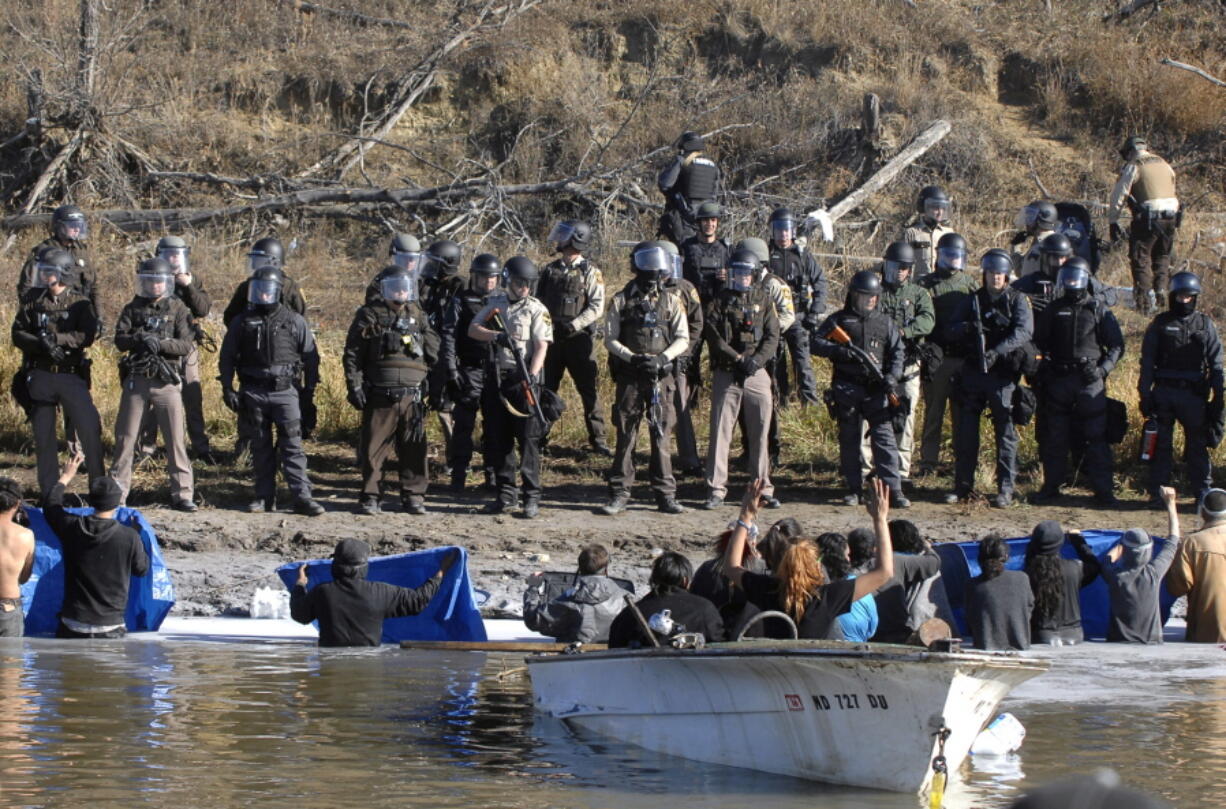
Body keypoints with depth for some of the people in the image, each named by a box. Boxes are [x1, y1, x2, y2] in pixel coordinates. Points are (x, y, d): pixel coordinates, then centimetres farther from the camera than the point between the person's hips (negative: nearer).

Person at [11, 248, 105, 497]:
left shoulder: (80, 304, 1)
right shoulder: (33, 299, 5)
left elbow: (87, 336, -12)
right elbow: (18, 334, -1)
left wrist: (56, 338, -22)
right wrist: (43, 344, -18)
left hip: (71, 375, -2)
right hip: (40, 376, 2)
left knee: (90, 427, -10)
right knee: (43, 435, 7)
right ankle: (49, 493, 16)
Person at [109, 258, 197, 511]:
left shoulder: (178, 309, 6)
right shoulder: (133, 308, 11)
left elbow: (187, 344, -5)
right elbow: (120, 340, 0)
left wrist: (161, 343, -20)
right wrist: (140, 340, -19)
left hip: (166, 382, -2)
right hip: (136, 379, 2)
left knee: (176, 438, -3)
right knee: (126, 438, 6)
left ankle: (182, 493, 2)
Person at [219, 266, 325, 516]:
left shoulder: (294, 321, 4)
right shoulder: (243, 322, 7)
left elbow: (310, 357, 8)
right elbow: (227, 357, 11)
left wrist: (309, 390, 3)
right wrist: (227, 389, 3)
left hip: (284, 392, -2)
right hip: (253, 392, 2)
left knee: (292, 445, -8)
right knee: (260, 447, 6)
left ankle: (302, 497, -11)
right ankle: (265, 496, 13)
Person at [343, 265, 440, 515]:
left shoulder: (418, 316, 15)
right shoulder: (369, 316, 4)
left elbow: (434, 354, 17)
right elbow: (352, 354, 2)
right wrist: (355, 386, -6)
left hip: (412, 397, 3)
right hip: (379, 397, -3)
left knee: (414, 448, 3)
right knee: (374, 448, -1)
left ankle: (413, 496, 12)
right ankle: (371, 497, 8)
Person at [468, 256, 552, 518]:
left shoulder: (537, 310, 2)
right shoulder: (494, 304, 14)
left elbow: (541, 346, -6)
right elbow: (472, 330, 5)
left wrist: (531, 376, -20)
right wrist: (496, 336, -14)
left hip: (523, 378, -4)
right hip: (496, 376, 4)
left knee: (528, 439, -5)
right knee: (497, 438, 6)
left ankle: (532, 497, -2)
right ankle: (506, 493, 15)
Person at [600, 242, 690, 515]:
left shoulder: (671, 300, 6)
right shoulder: (622, 300, 4)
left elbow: (682, 339, 4)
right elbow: (610, 339, 3)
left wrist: (663, 357, -13)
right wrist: (633, 358, -13)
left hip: (661, 377, 1)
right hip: (629, 377, -1)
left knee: (661, 436, 2)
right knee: (625, 436, 1)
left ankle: (666, 495, 7)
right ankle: (619, 494, 6)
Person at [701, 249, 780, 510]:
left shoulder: (763, 300, 10)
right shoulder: (719, 302, 4)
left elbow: (772, 337, 2)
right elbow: (714, 339, -6)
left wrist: (757, 360, -14)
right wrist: (738, 359, -17)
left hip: (757, 375, 2)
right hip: (725, 375, -2)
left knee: (760, 433, 4)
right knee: (720, 432, -3)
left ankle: (764, 488, 12)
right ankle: (716, 490, 0)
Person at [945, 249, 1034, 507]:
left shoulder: (1017, 300, 1)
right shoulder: (973, 301, 12)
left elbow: (1024, 331, -15)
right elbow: (950, 334, 9)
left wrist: (997, 351, -28)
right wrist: (966, 328, -15)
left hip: (1003, 374, -4)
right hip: (973, 371, 4)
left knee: (1006, 432, -2)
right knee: (965, 431, 4)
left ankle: (1005, 489, 1)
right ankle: (963, 485, 13)